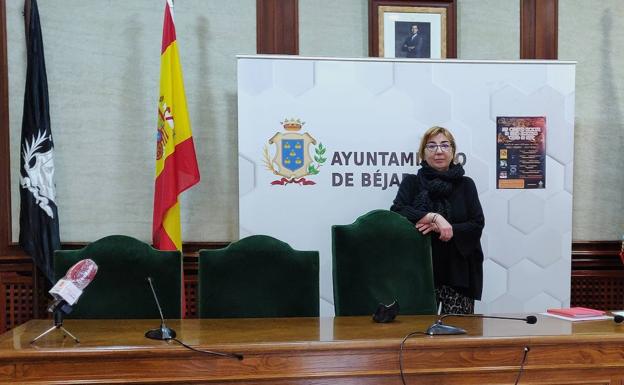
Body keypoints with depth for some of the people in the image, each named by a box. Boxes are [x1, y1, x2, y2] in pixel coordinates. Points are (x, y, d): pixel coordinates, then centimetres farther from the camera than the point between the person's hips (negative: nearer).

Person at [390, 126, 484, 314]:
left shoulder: (465, 184, 9)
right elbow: (397, 212, -8)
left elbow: (477, 225, 0)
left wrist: (440, 228, -14)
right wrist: (434, 216, -20)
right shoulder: (411, 182, 8)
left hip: (458, 272, 1)